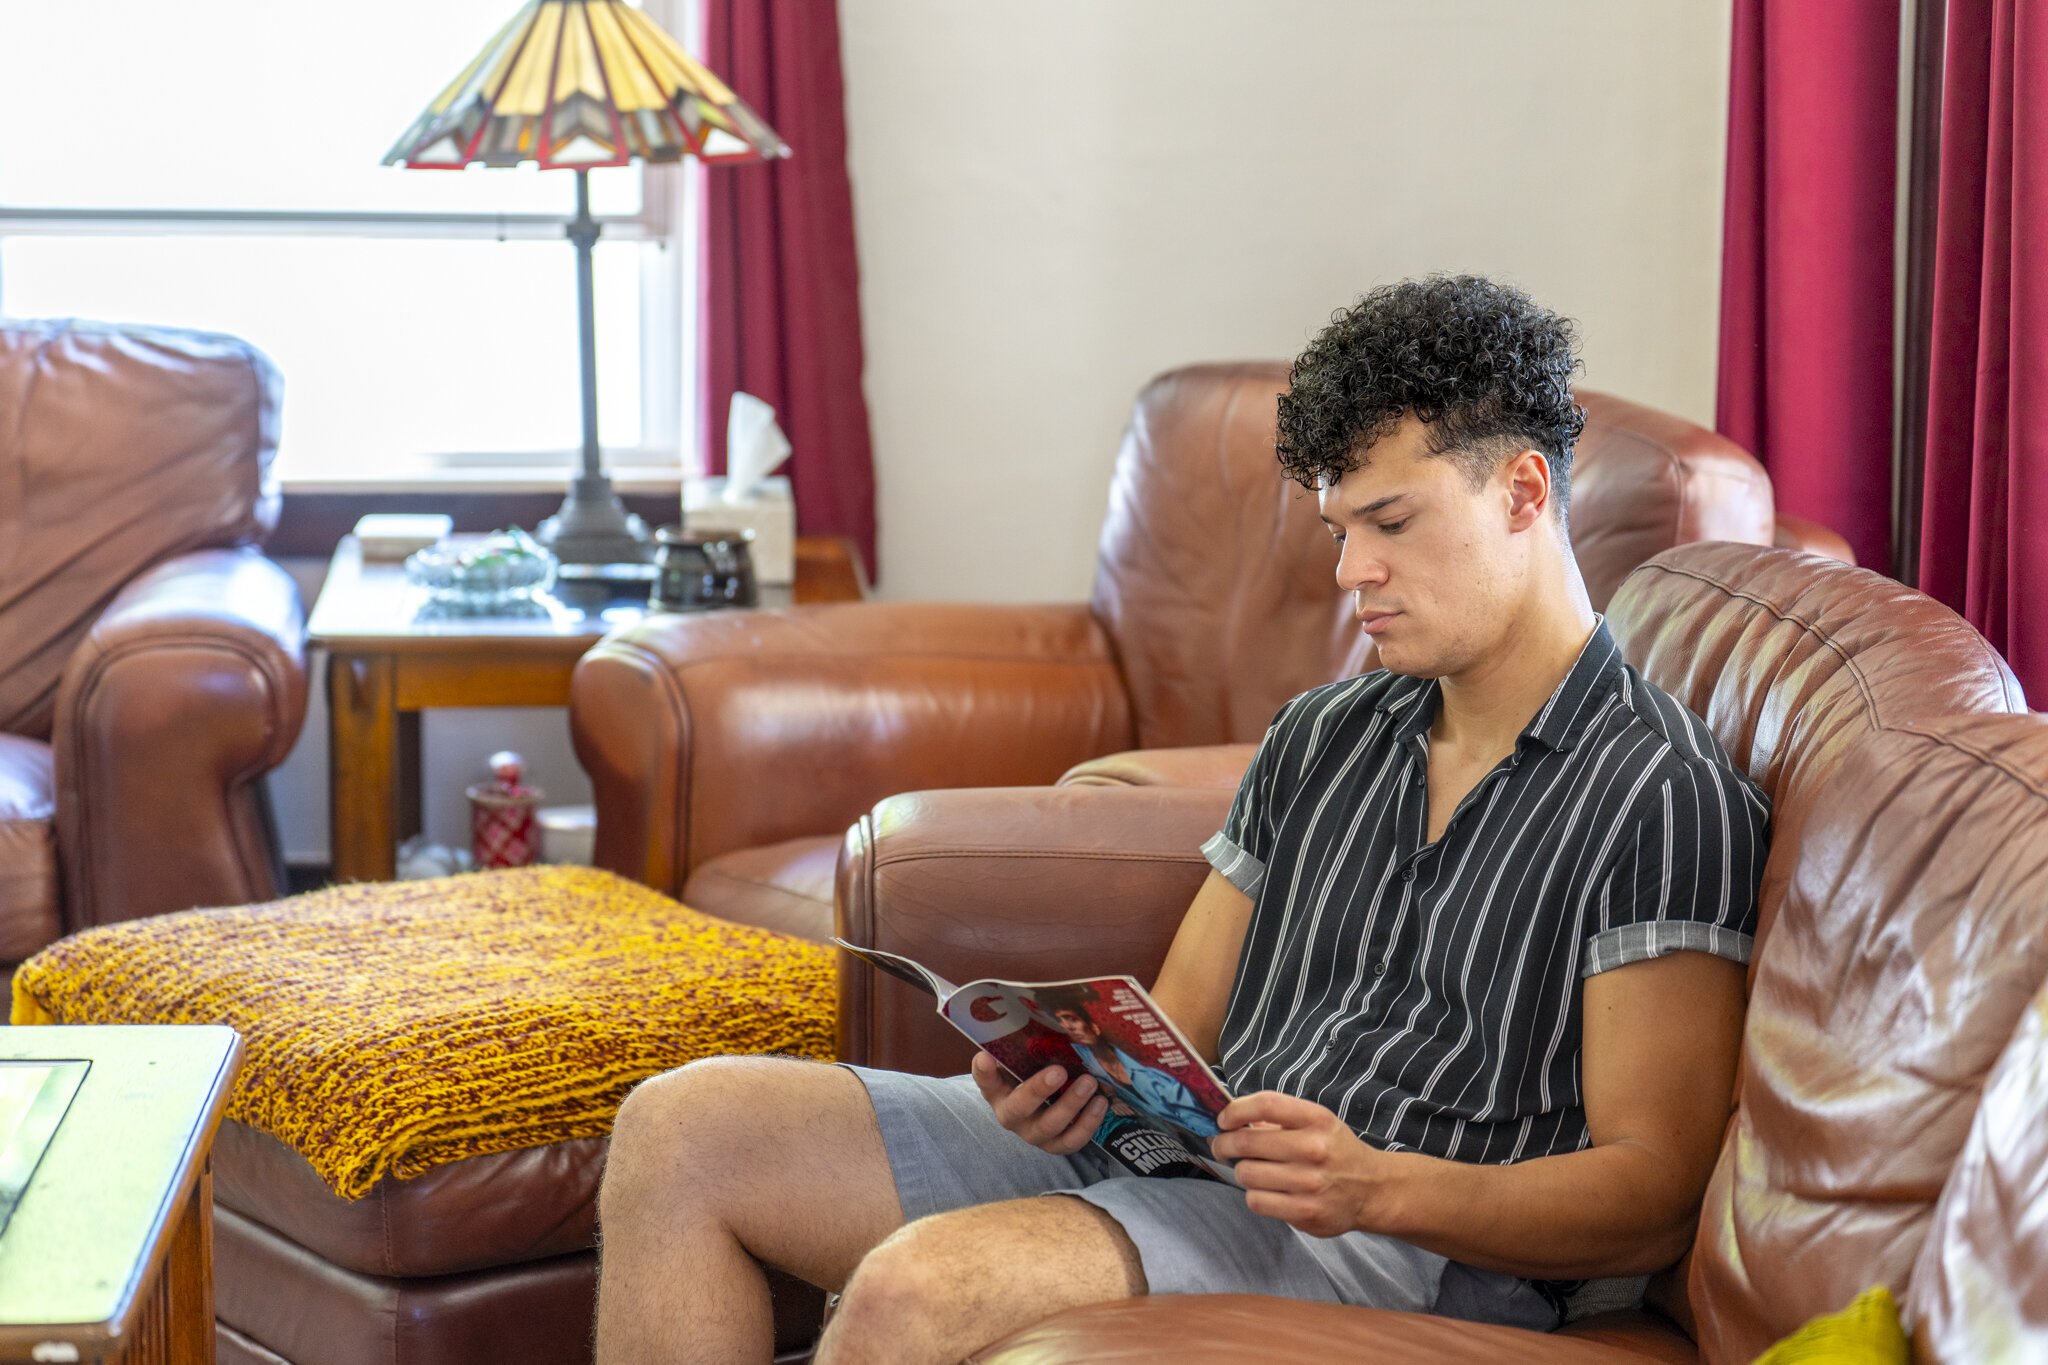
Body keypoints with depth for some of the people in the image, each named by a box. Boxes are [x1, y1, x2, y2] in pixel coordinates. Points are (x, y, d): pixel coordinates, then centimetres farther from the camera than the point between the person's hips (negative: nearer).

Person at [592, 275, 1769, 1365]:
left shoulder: (1668, 801, -5)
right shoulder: (1321, 739, 20)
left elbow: (1654, 1201, -11)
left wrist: (1381, 1186, -26)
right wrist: (1073, 1075, -5)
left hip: (1406, 1255, -8)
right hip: (1166, 1157, 8)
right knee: (684, 1131, -4)